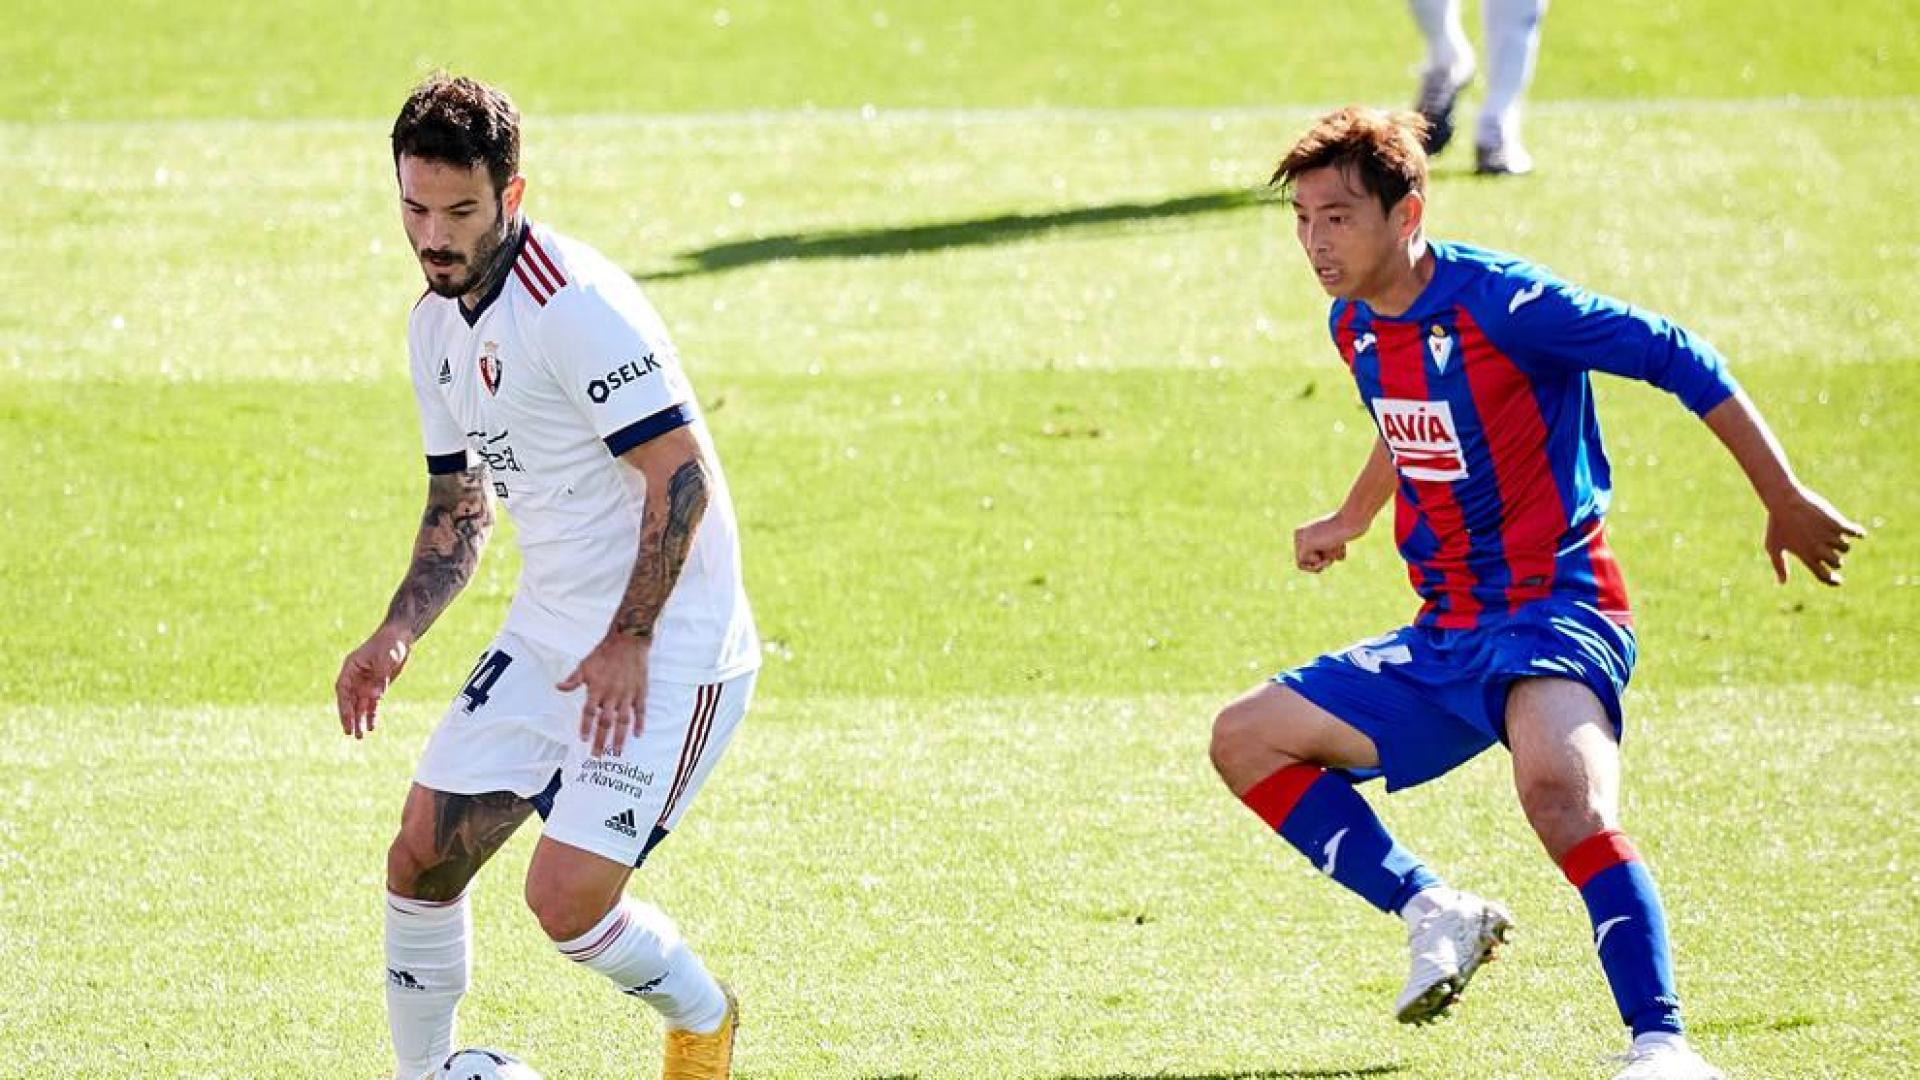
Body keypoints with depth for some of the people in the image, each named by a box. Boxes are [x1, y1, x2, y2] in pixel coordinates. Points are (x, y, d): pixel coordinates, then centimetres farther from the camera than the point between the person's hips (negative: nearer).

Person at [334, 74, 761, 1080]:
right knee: (422, 855, 2)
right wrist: (396, 635, 5)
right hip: (545, 638, 8)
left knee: (566, 898, -14)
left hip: (665, 649, -8)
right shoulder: (436, 325, 8)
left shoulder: (579, 305, -21)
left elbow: (685, 475, -21)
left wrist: (628, 643, -22)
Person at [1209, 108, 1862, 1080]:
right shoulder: (1356, 327, 8)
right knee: (1245, 740, 5)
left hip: (1553, 616, -9)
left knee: (1558, 791, -37)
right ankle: (1434, 914, 6)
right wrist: (1352, 519, 48)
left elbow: (1677, 359, -14)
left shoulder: (1501, 302, -17)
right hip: (1445, 643, 9)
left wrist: (1786, 504, -14)